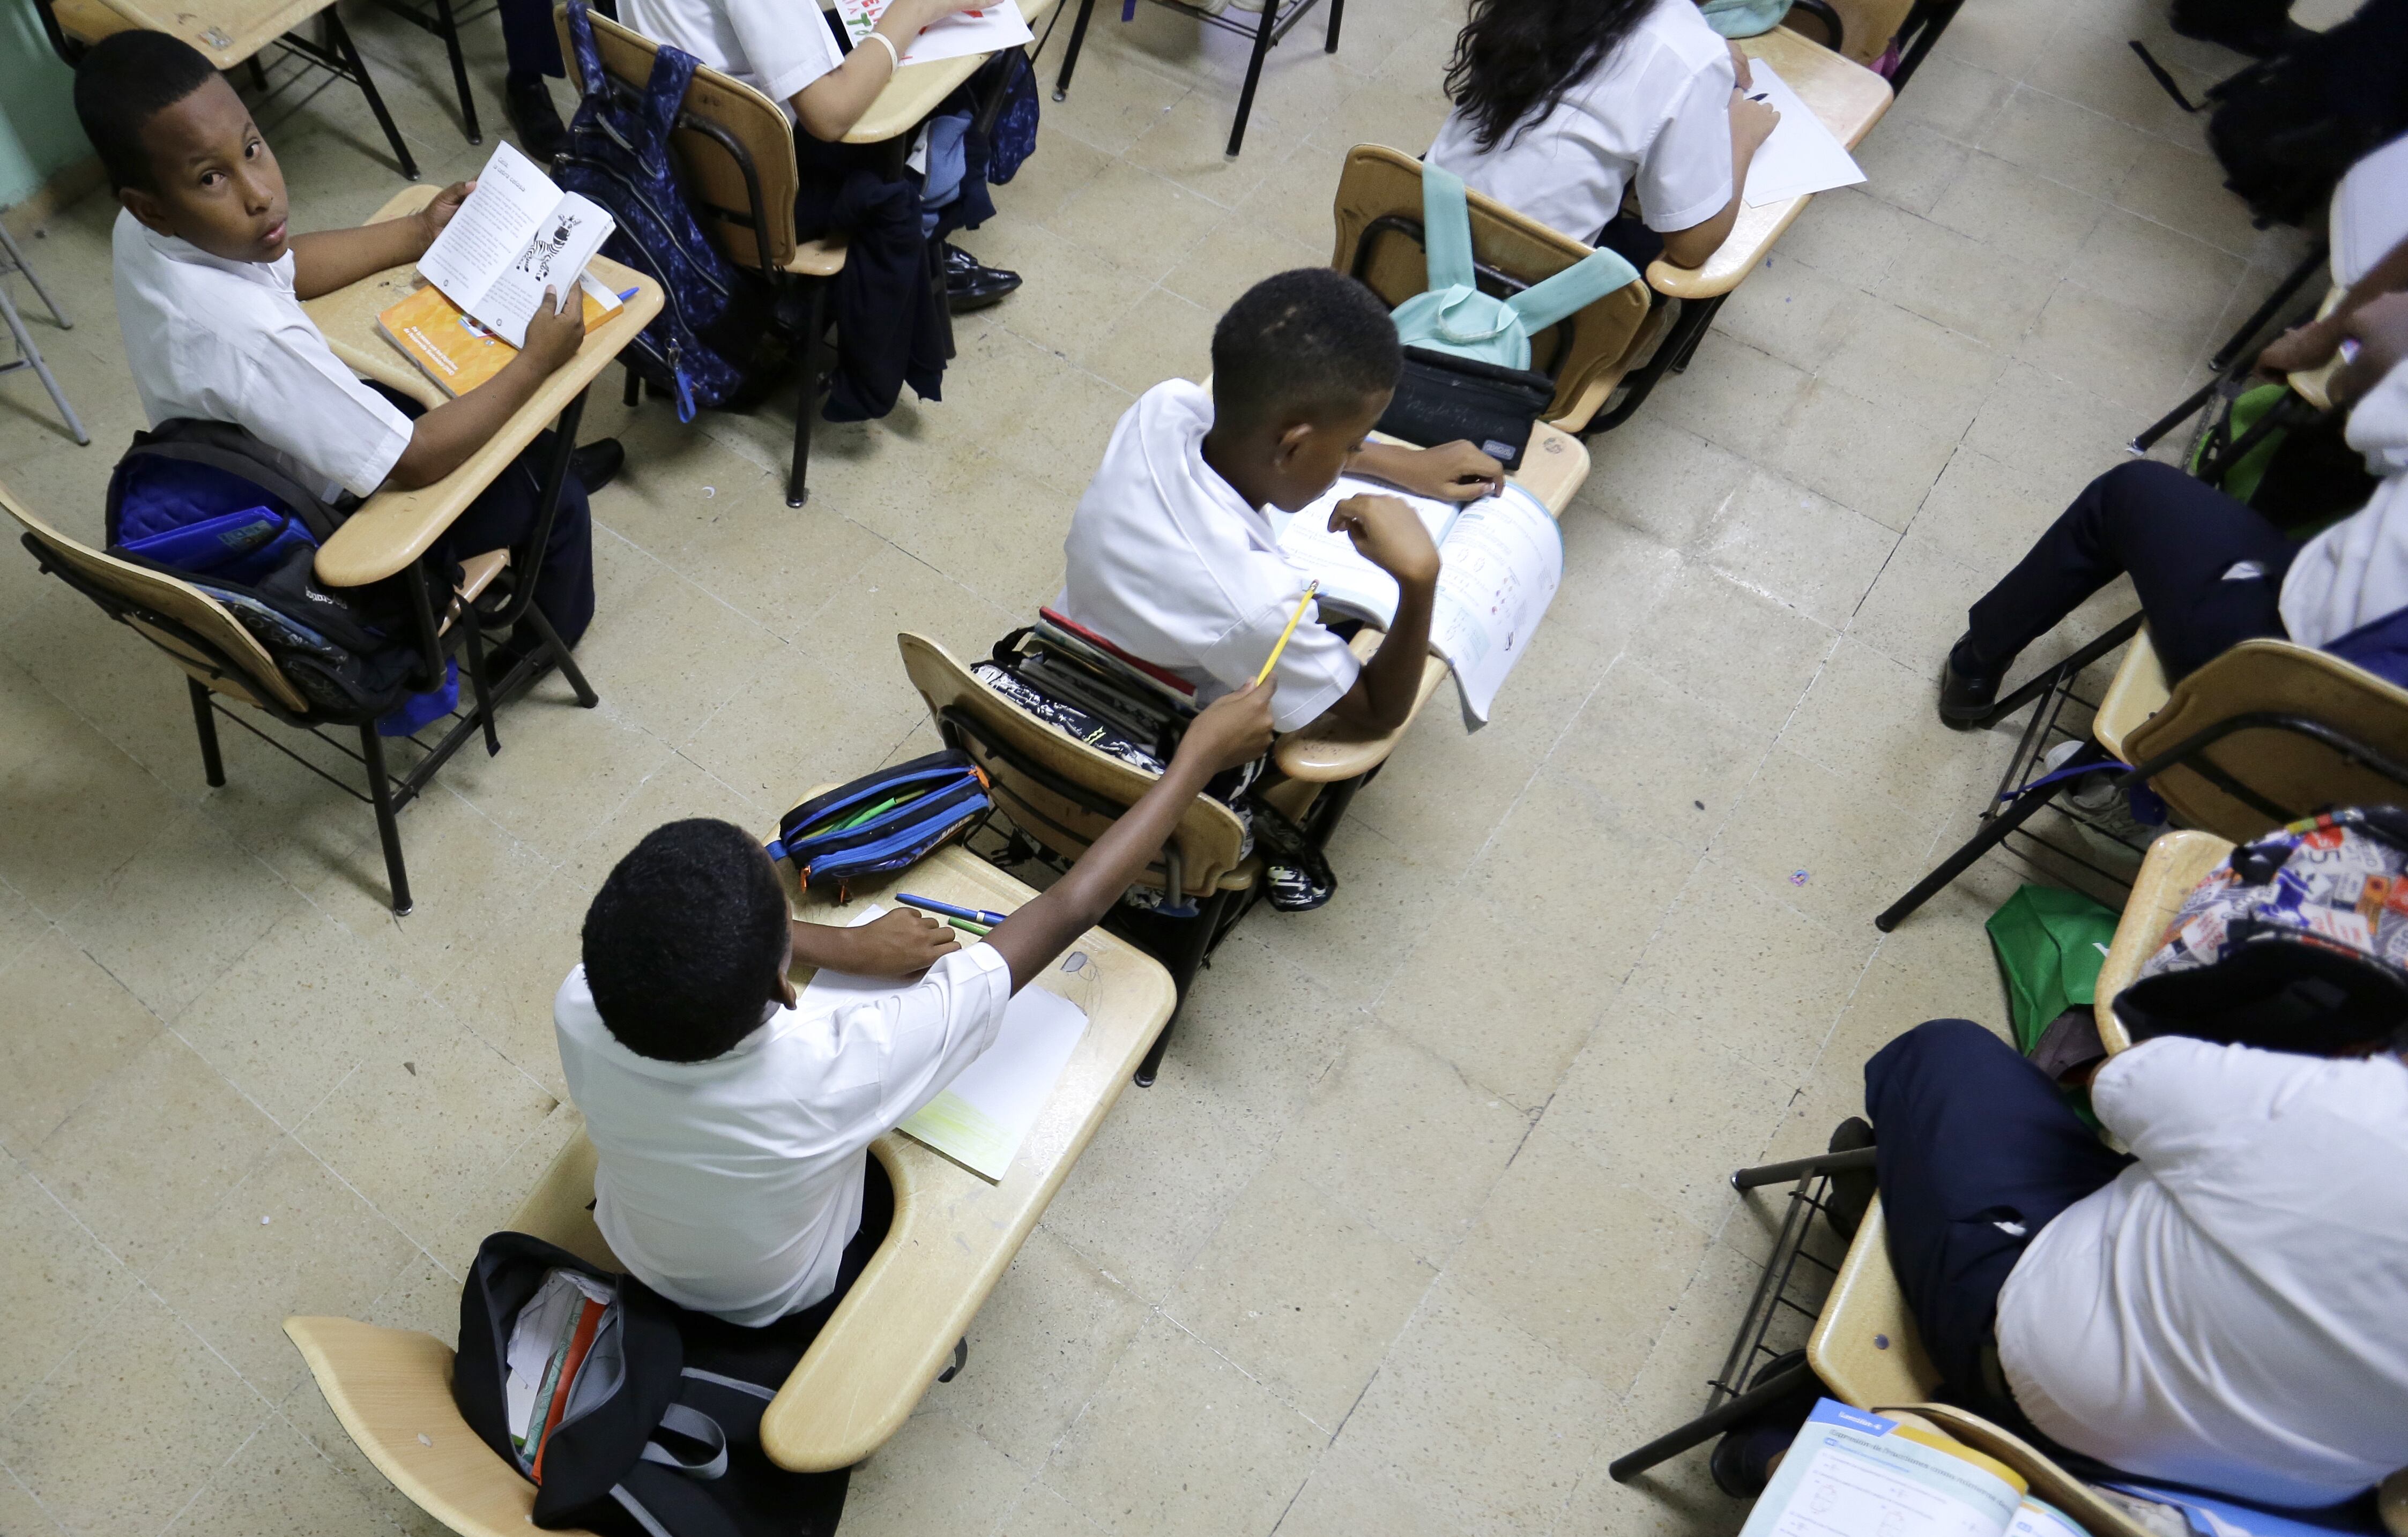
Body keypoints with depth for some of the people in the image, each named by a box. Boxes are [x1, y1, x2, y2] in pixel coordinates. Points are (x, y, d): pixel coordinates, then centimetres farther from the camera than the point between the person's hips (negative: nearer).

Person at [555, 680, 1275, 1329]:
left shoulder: (580, 1011, -38)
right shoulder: (828, 1076, -48)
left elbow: (666, 941, -12)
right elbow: (1066, 912, -39)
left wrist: (847, 944, -6)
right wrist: (1202, 756, -30)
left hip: (633, 1255, 3)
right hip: (785, 1302, -3)